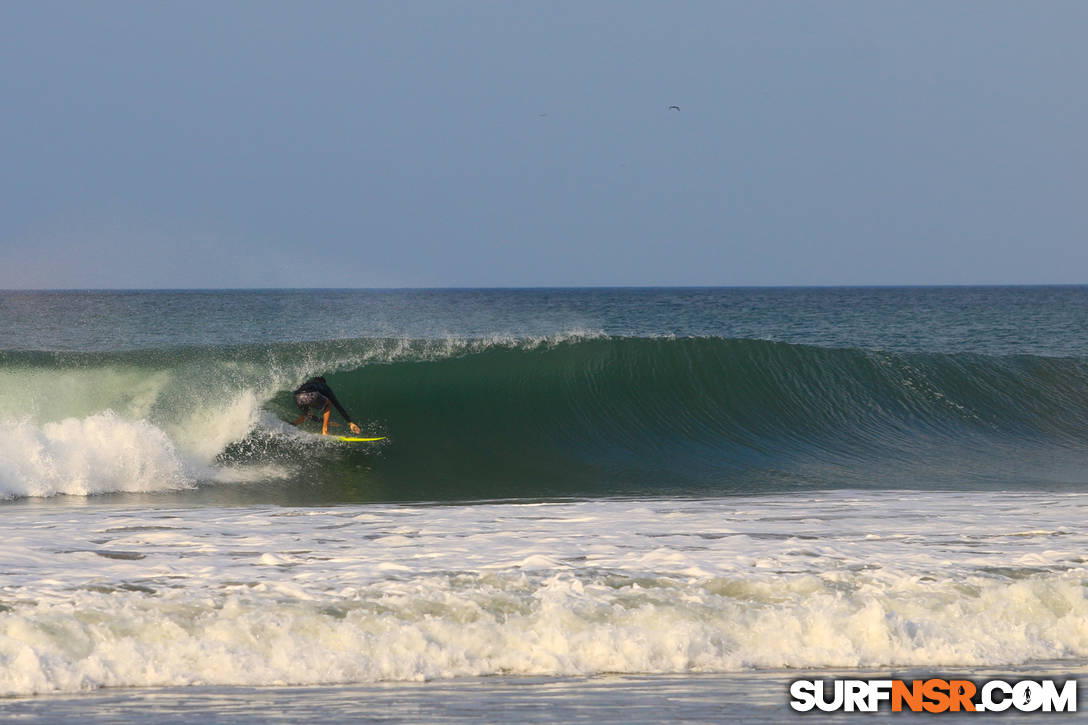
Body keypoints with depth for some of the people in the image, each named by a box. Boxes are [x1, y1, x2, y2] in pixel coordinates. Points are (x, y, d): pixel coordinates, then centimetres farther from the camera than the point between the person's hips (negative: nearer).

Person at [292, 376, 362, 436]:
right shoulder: (324, 386, 32)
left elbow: (310, 416, 46)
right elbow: (338, 406, 26)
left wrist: (325, 421, 55)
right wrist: (350, 422, 26)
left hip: (298, 398, 5)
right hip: (312, 396, -5)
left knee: (307, 413, 38)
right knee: (328, 403, 27)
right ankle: (324, 431, 17)